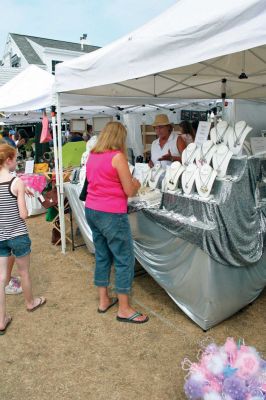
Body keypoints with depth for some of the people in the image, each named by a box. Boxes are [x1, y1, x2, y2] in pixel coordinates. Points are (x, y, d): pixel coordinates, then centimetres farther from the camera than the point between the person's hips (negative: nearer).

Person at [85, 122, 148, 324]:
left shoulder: (92, 156, 9)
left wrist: (127, 182, 20)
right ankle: (124, 309, 14)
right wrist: (136, 184, 10)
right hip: (111, 214, -8)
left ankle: (103, 300, 31)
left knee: (102, 256, 18)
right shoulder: (117, 156, -13)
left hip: (91, 210, 8)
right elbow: (130, 191, -11)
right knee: (125, 260, 4)